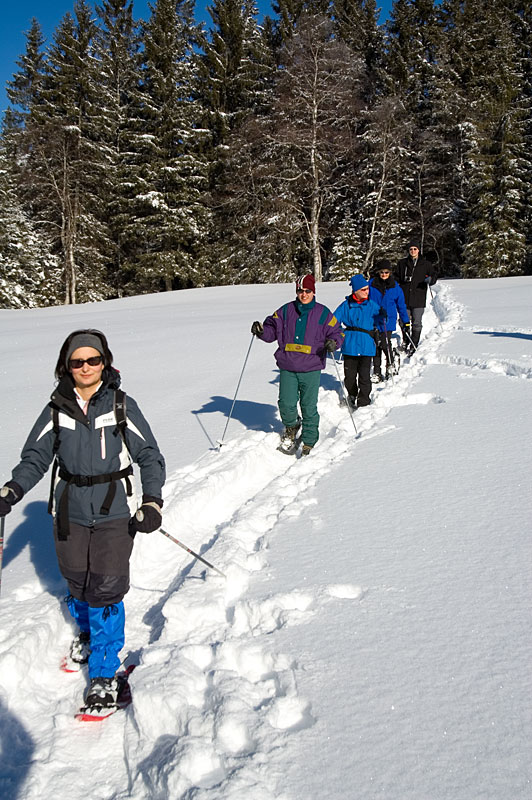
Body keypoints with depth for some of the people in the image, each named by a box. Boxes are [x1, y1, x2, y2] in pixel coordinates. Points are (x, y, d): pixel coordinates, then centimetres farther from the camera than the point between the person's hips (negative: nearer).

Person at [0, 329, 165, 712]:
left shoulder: (123, 406, -8)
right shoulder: (57, 411, -2)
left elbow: (150, 456, -3)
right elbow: (35, 458, 3)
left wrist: (152, 501, -13)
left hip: (114, 512, -3)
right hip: (70, 512, 3)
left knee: (106, 590, -5)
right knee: (77, 583, 16)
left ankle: (104, 671, 11)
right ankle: (87, 630, 48)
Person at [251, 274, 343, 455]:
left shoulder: (323, 313, 3)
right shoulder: (286, 311, 8)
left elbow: (336, 333, 7)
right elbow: (273, 328, 12)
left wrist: (333, 343, -15)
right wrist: (261, 331, -9)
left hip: (311, 369, -1)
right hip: (287, 367, 2)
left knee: (309, 407, 2)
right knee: (286, 404, -5)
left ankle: (309, 443, 16)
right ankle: (291, 427, 29)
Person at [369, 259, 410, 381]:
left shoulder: (395, 287, 2)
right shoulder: (371, 284, 0)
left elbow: (401, 305, 10)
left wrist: (406, 322, 11)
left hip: (388, 321, -1)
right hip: (373, 321, 1)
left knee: (385, 344, -14)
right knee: (376, 346, 5)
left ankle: (390, 365, 14)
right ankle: (377, 372, 15)